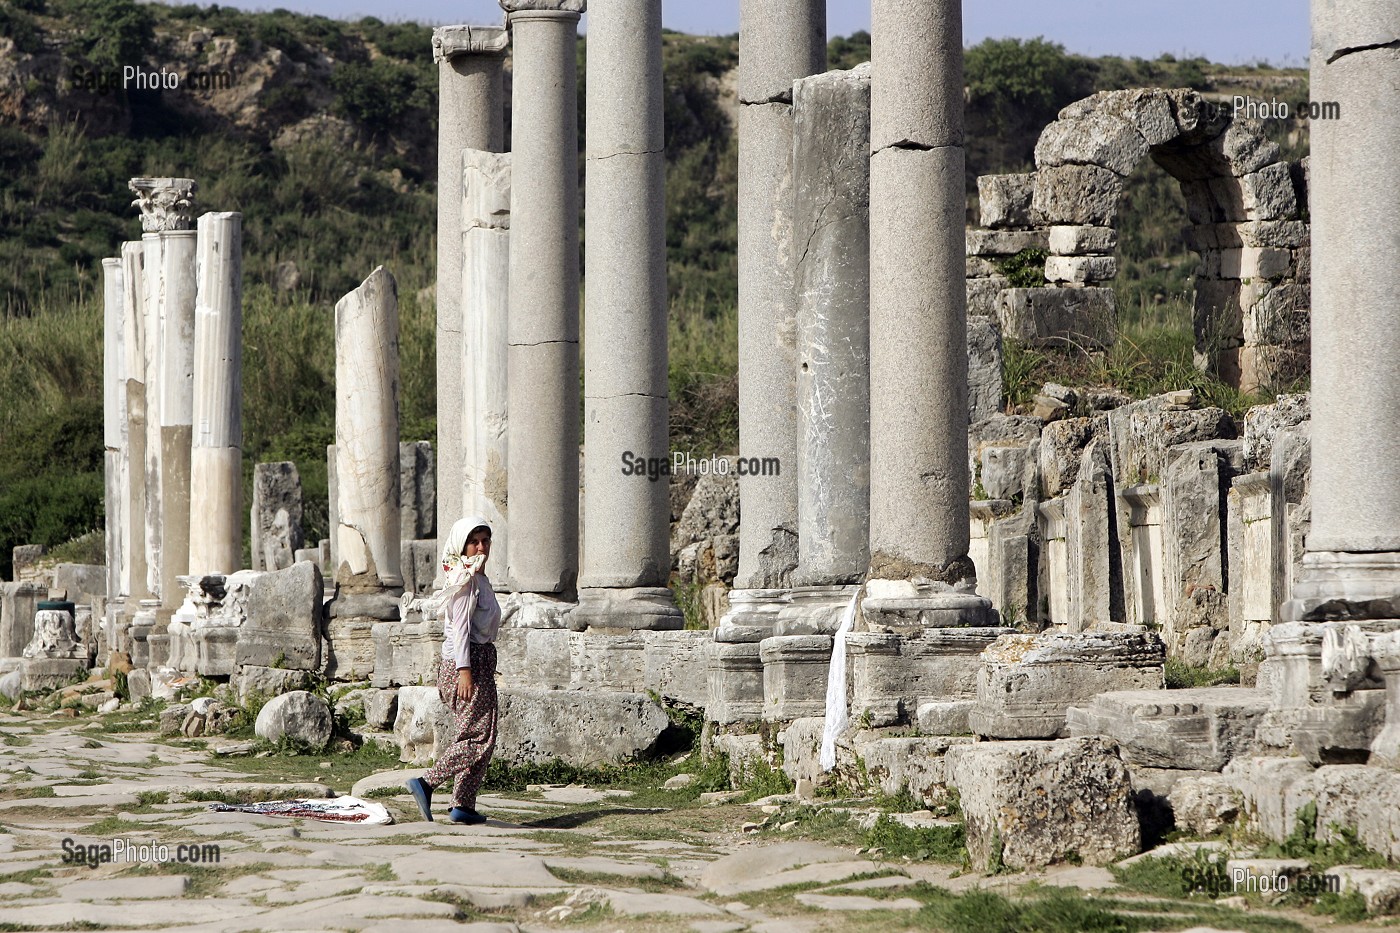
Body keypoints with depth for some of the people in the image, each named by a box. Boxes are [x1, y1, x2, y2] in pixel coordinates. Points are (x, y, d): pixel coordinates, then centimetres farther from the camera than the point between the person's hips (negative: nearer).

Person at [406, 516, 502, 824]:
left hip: (480, 660, 10)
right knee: (479, 736, -13)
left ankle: (463, 805, 5)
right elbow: (460, 626, -18)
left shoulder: (480, 578, 19)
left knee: (477, 737, 7)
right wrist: (464, 669, -24)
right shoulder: (466, 579, -11)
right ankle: (426, 782, -17)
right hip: (467, 661, -10)